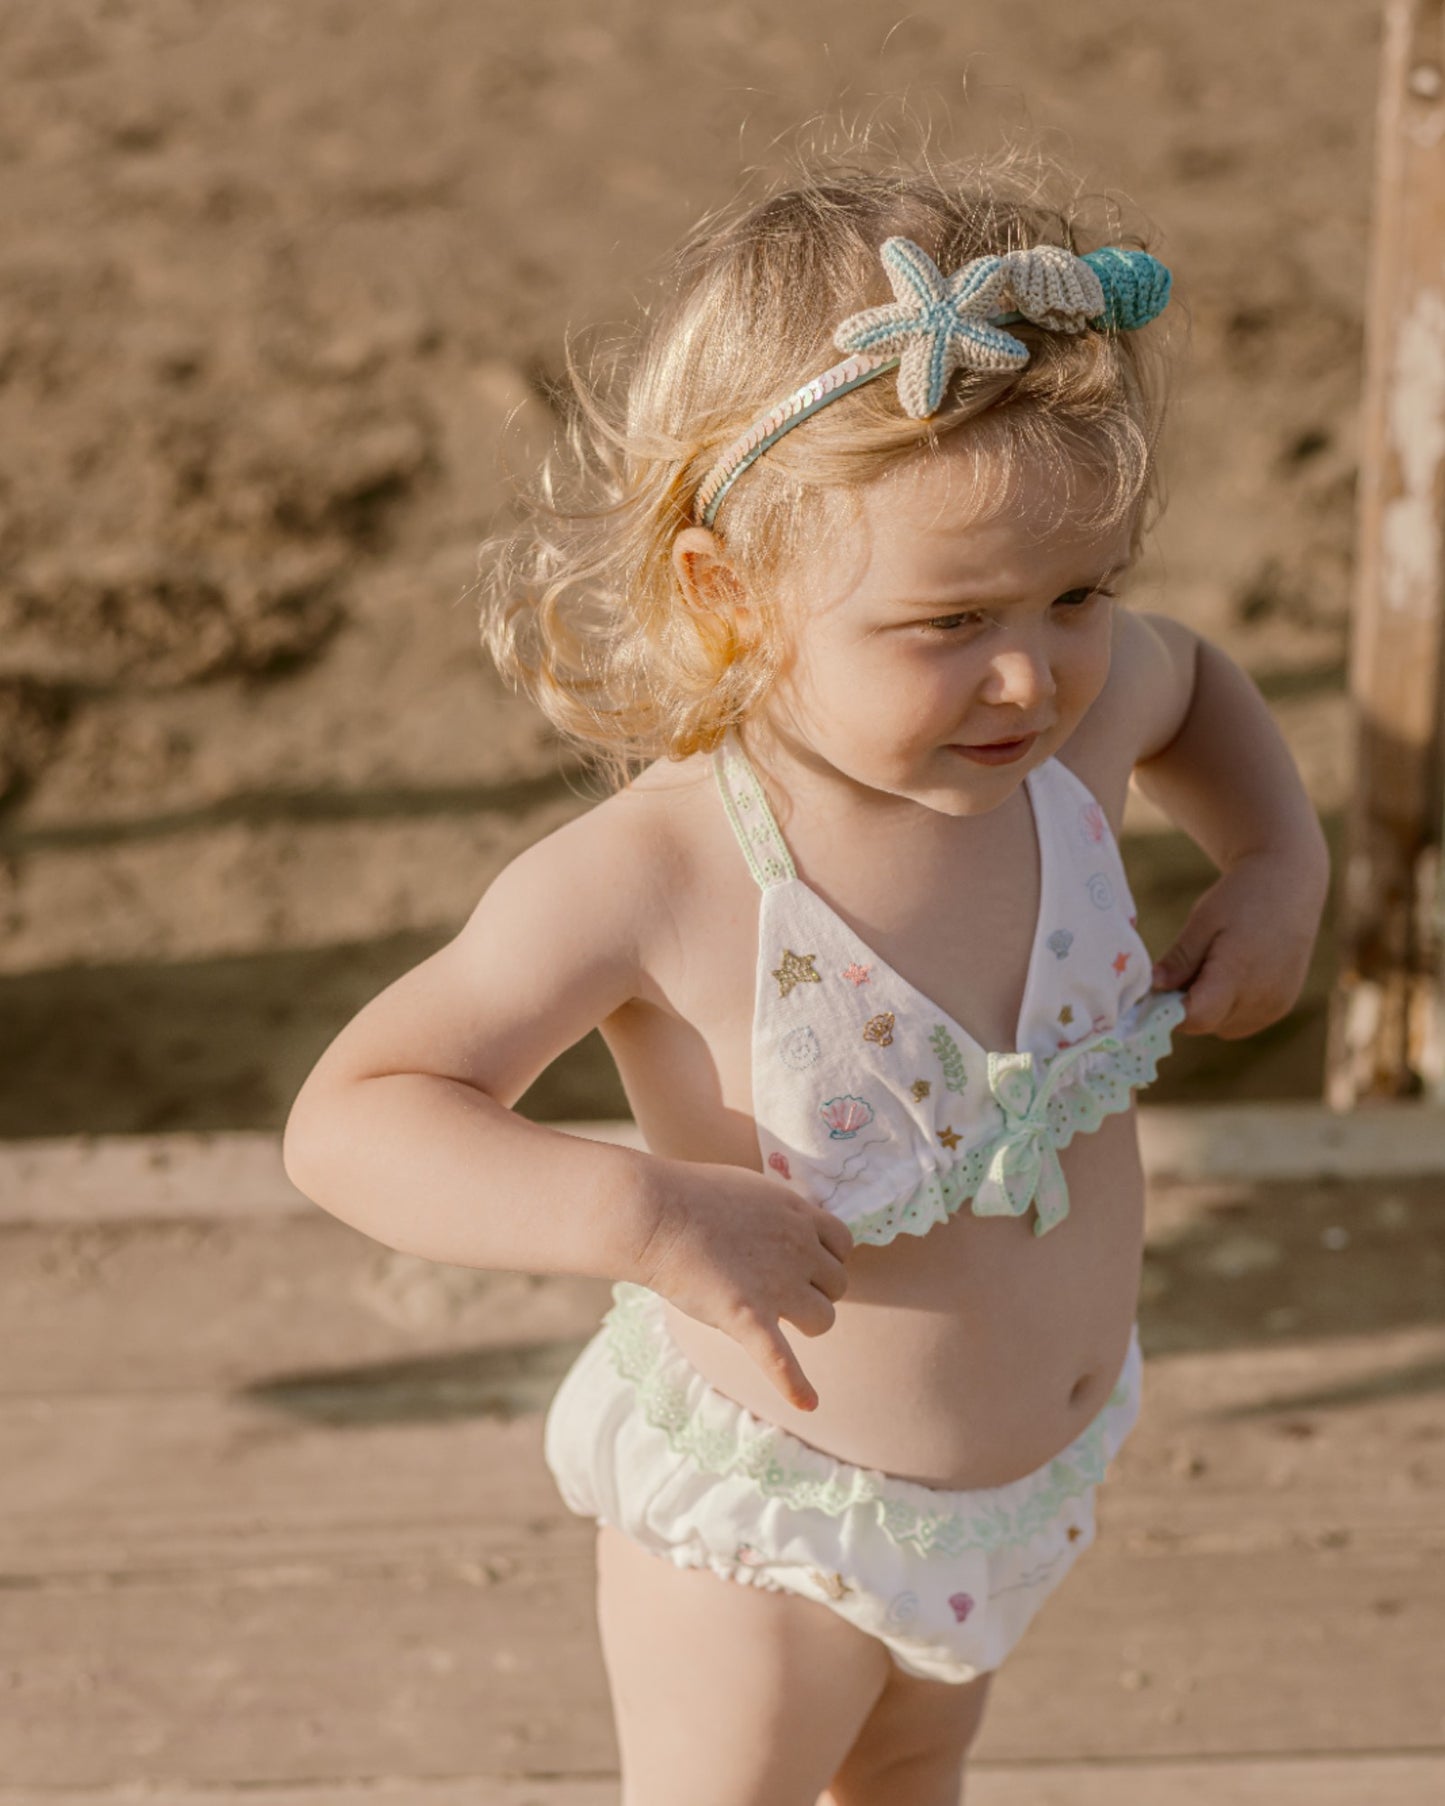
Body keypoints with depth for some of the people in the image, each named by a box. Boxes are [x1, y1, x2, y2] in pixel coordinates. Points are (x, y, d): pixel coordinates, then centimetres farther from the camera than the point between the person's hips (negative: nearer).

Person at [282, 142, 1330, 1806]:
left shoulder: (1072, 720, -16)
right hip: (769, 1512, -5)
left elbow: (1191, 677, 10)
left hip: (1042, 1465, 6)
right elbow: (345, 1122, -29)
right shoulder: (652, 882, -33)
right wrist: (640, 1211, -41)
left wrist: (1280, 862, -6)